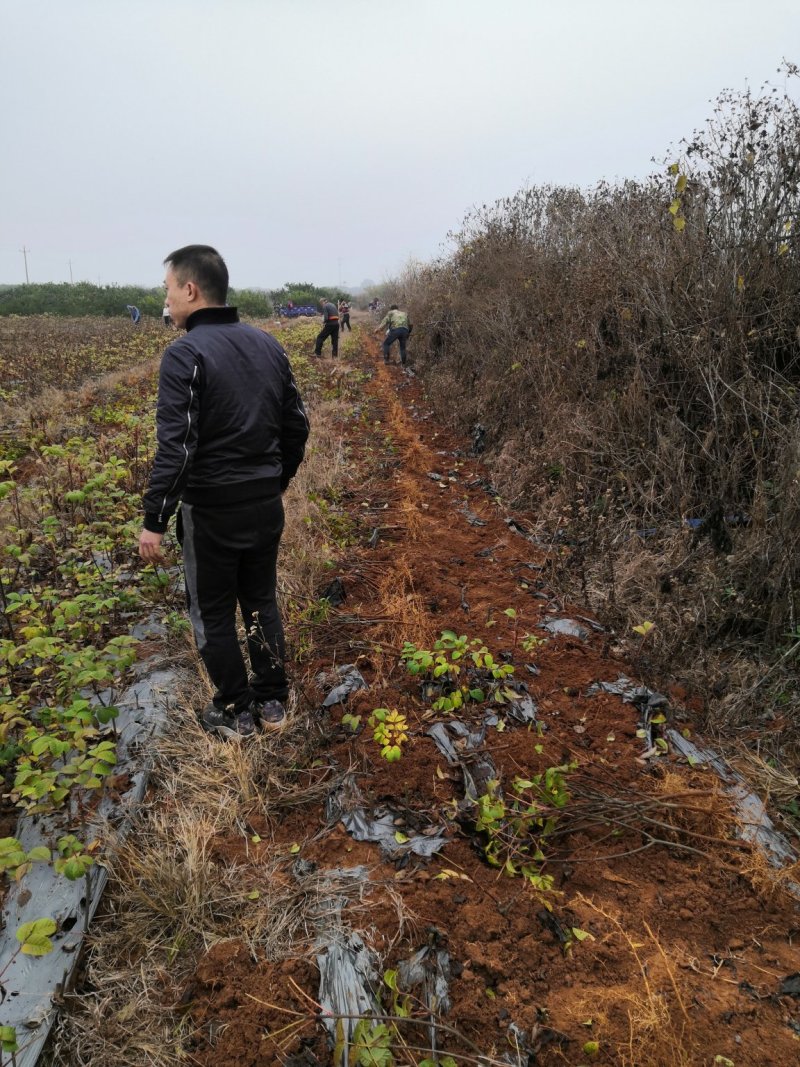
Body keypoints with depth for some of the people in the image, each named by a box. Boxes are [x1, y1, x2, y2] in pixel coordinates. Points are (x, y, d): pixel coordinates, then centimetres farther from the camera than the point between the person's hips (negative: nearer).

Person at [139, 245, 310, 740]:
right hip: (266, 504, 6)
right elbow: (297, 426, 10)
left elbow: (176, 448, -21)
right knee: (262, 602, 18)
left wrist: (155, 522, -15)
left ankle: (235, 712, 23)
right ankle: (272, 701, 29)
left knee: (213, 612, 11)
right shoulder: (269, 345, 5)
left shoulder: (185, 354, -16)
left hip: (213, 511, -6)